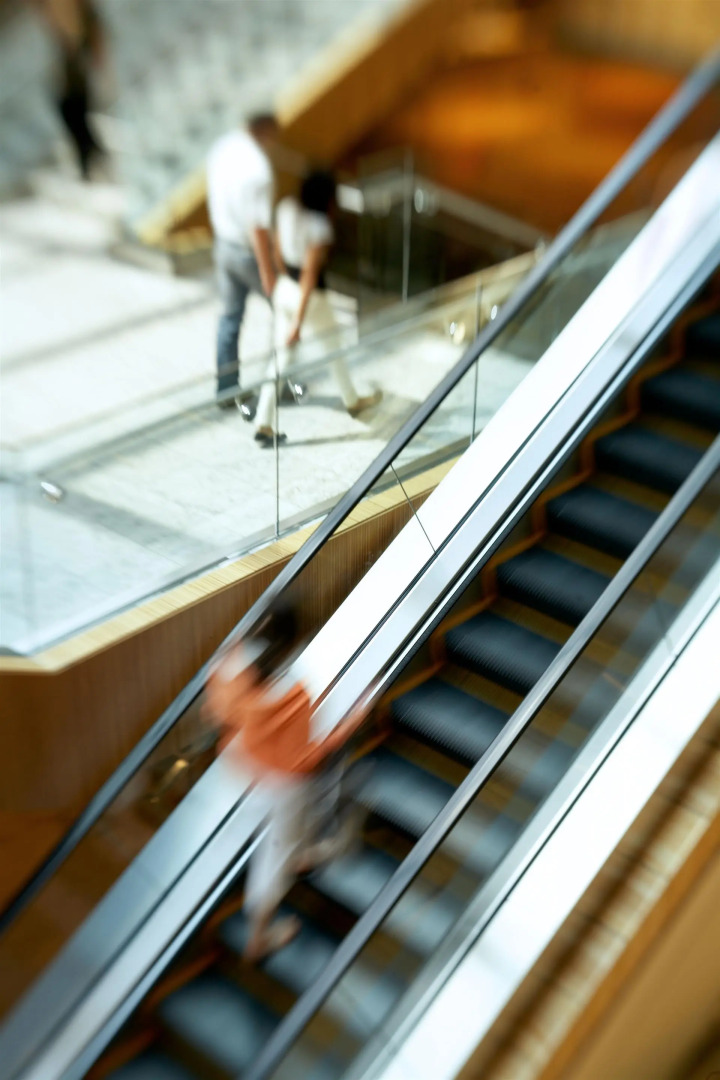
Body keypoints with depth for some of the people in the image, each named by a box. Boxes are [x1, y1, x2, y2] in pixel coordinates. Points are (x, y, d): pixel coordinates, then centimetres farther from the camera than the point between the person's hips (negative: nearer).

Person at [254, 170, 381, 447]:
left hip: (284, 289, 6)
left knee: (282, 358, 12)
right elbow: (310, 274, -27)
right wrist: (298, 322, -26)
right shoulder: (319, 227, -26)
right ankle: (352, 401, 45)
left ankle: (264, 424, 8)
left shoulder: (286, 208, -5)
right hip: (310, 297, -6)